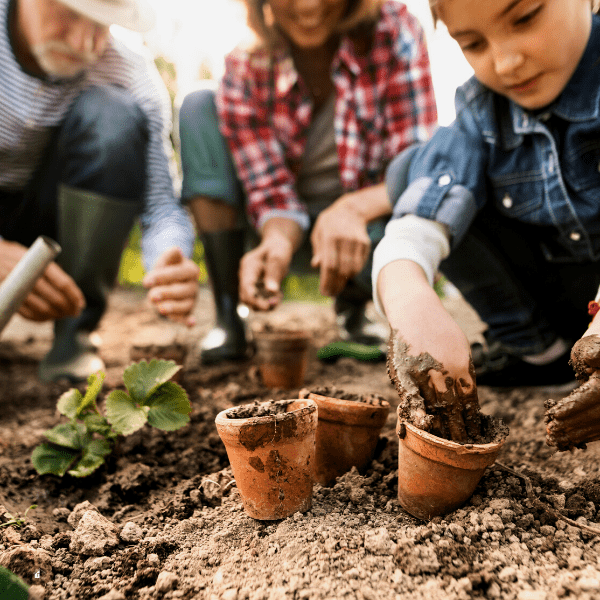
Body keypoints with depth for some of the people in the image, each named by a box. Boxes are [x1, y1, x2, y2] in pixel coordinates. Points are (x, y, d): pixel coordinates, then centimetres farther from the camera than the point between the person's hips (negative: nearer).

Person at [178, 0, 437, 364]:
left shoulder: (394, 32, -17)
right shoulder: (245, 69, -14)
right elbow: (272, 190, -16)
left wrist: (353, 208, -42)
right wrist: (277, 241, -39)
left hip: (362, 224, -1)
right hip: (287, 229, 2)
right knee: (199, 108, -15)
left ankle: (353, 309, 4)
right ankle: (227, 317, -15)